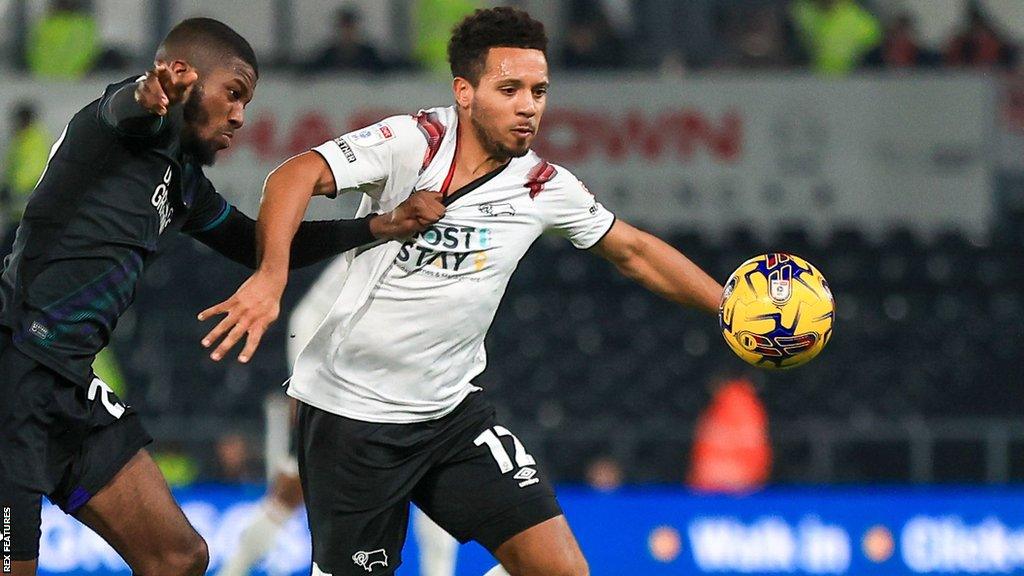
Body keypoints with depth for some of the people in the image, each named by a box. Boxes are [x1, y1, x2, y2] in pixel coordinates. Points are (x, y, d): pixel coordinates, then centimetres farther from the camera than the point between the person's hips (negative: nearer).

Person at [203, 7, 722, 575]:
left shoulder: (544, 187, -1)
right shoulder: (412, 143, -16)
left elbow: (634, 251, 14)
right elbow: (300, 174, -28)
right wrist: (271, 273, -45)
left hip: (452, 410, 5)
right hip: (349, 410, -5)